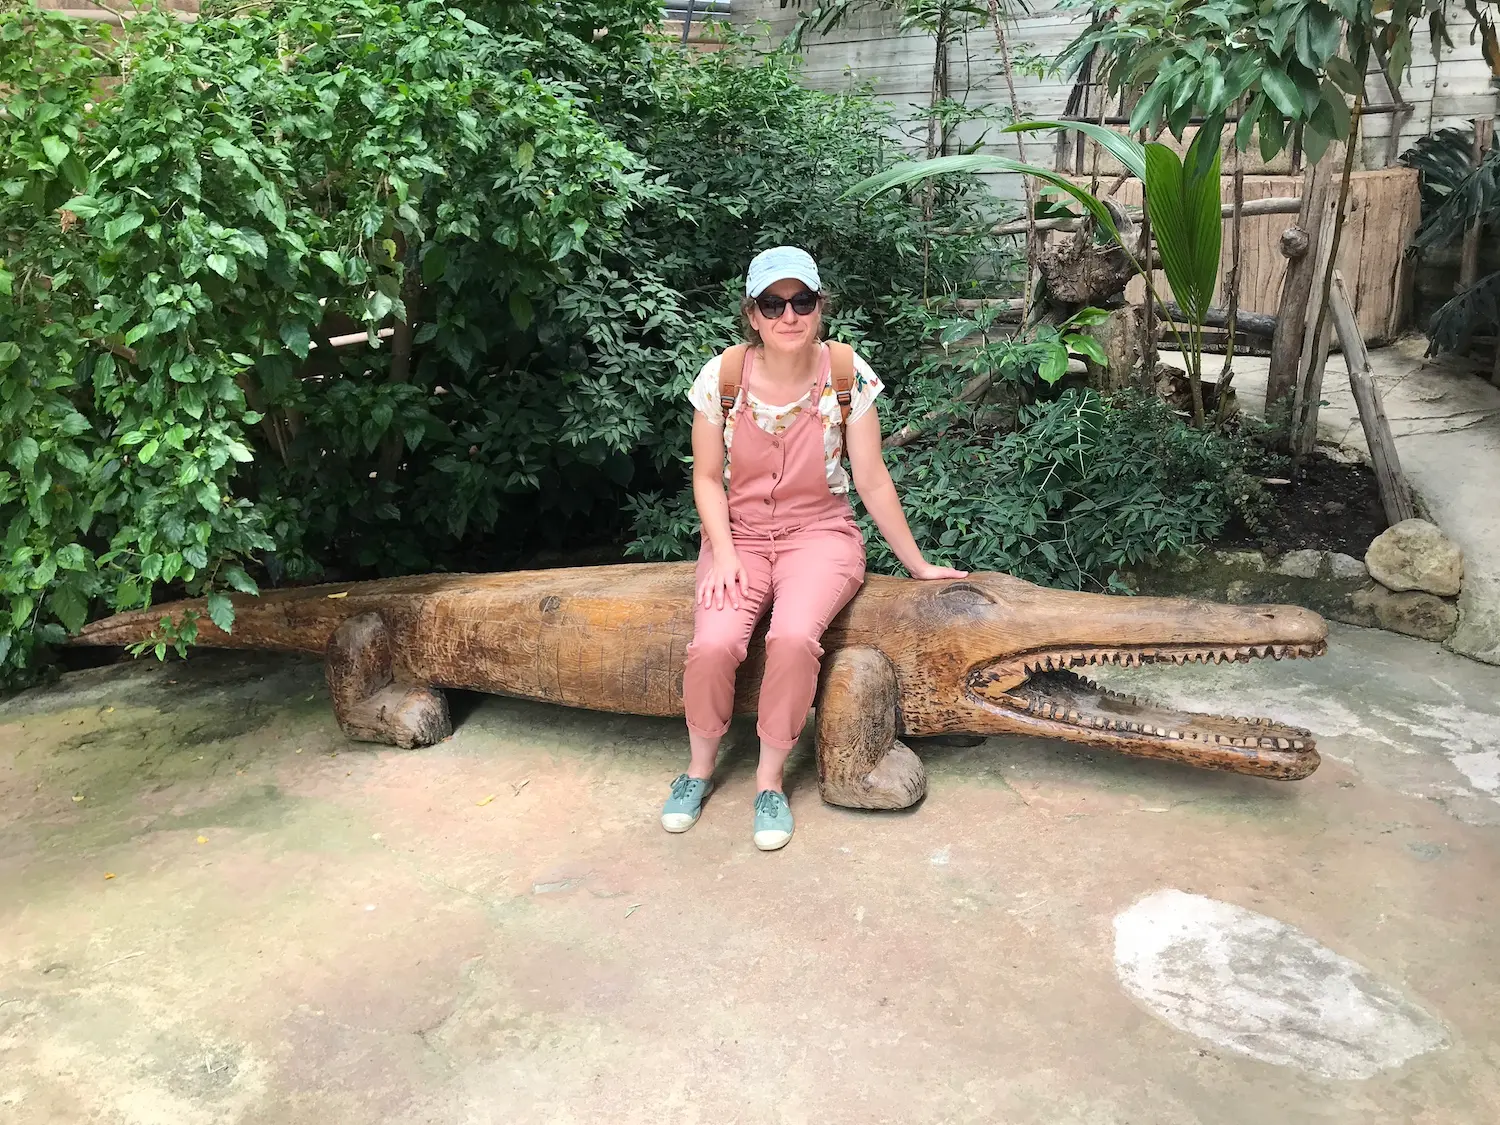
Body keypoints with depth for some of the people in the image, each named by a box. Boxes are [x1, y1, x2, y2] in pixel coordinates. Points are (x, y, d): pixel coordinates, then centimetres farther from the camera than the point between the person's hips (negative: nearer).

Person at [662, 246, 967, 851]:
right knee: (713, 643, -26)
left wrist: (918, 564, 3)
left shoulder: (847, 375, -8)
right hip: (739, 534, 1)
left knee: (794, 637, -31)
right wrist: (723, 554, -12)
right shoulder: (722, 376, -7)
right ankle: (700, 766, 3)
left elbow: (872, 481, -1)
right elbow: (708, 478, 2)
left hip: (819, 533, -1)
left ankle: (770, 780, -8)